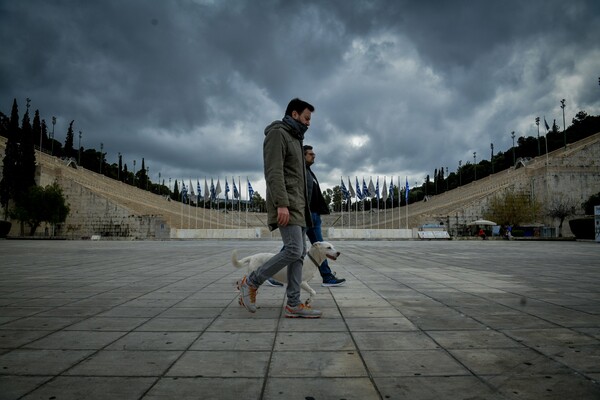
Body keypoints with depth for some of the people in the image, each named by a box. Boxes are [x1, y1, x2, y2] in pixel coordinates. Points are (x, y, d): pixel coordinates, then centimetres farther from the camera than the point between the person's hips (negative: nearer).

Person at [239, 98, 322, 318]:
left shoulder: (294, 139, 25)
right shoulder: (277, 133, -5)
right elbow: (274, 171, -17)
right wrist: (281, 203, -26)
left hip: (296, 205, 10)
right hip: (286, 204, -10)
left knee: (300, 252, 3)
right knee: (293, 250, -16)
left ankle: (293, 304, 4)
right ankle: (251, 282, -2)